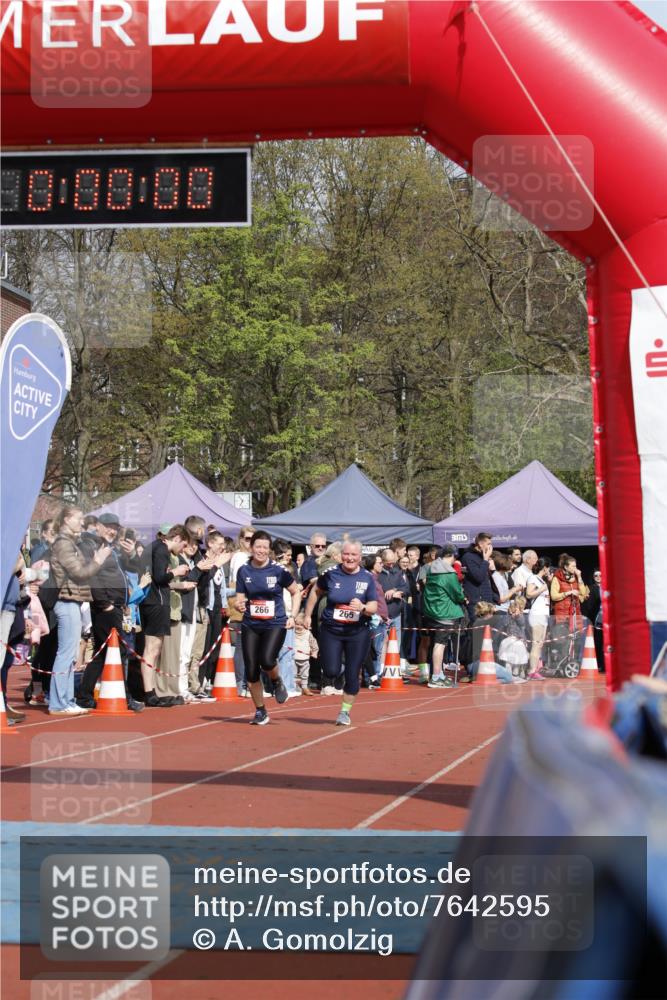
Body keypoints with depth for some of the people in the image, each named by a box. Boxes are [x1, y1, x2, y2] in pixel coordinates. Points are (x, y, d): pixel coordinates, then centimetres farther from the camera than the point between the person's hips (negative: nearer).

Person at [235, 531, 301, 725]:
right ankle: (260, 711, 19)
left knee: (266, 660, -26)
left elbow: (296, 592, 7)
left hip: (275, 624, -3)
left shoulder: (278, 570, -5)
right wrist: (240, 605, -18)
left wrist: (293, 615, -2)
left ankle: (277, 682, 10)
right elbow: (239, 600, 4)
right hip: (250, 626, 3)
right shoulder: (244, 571, 1)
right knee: (251, 671, 0)